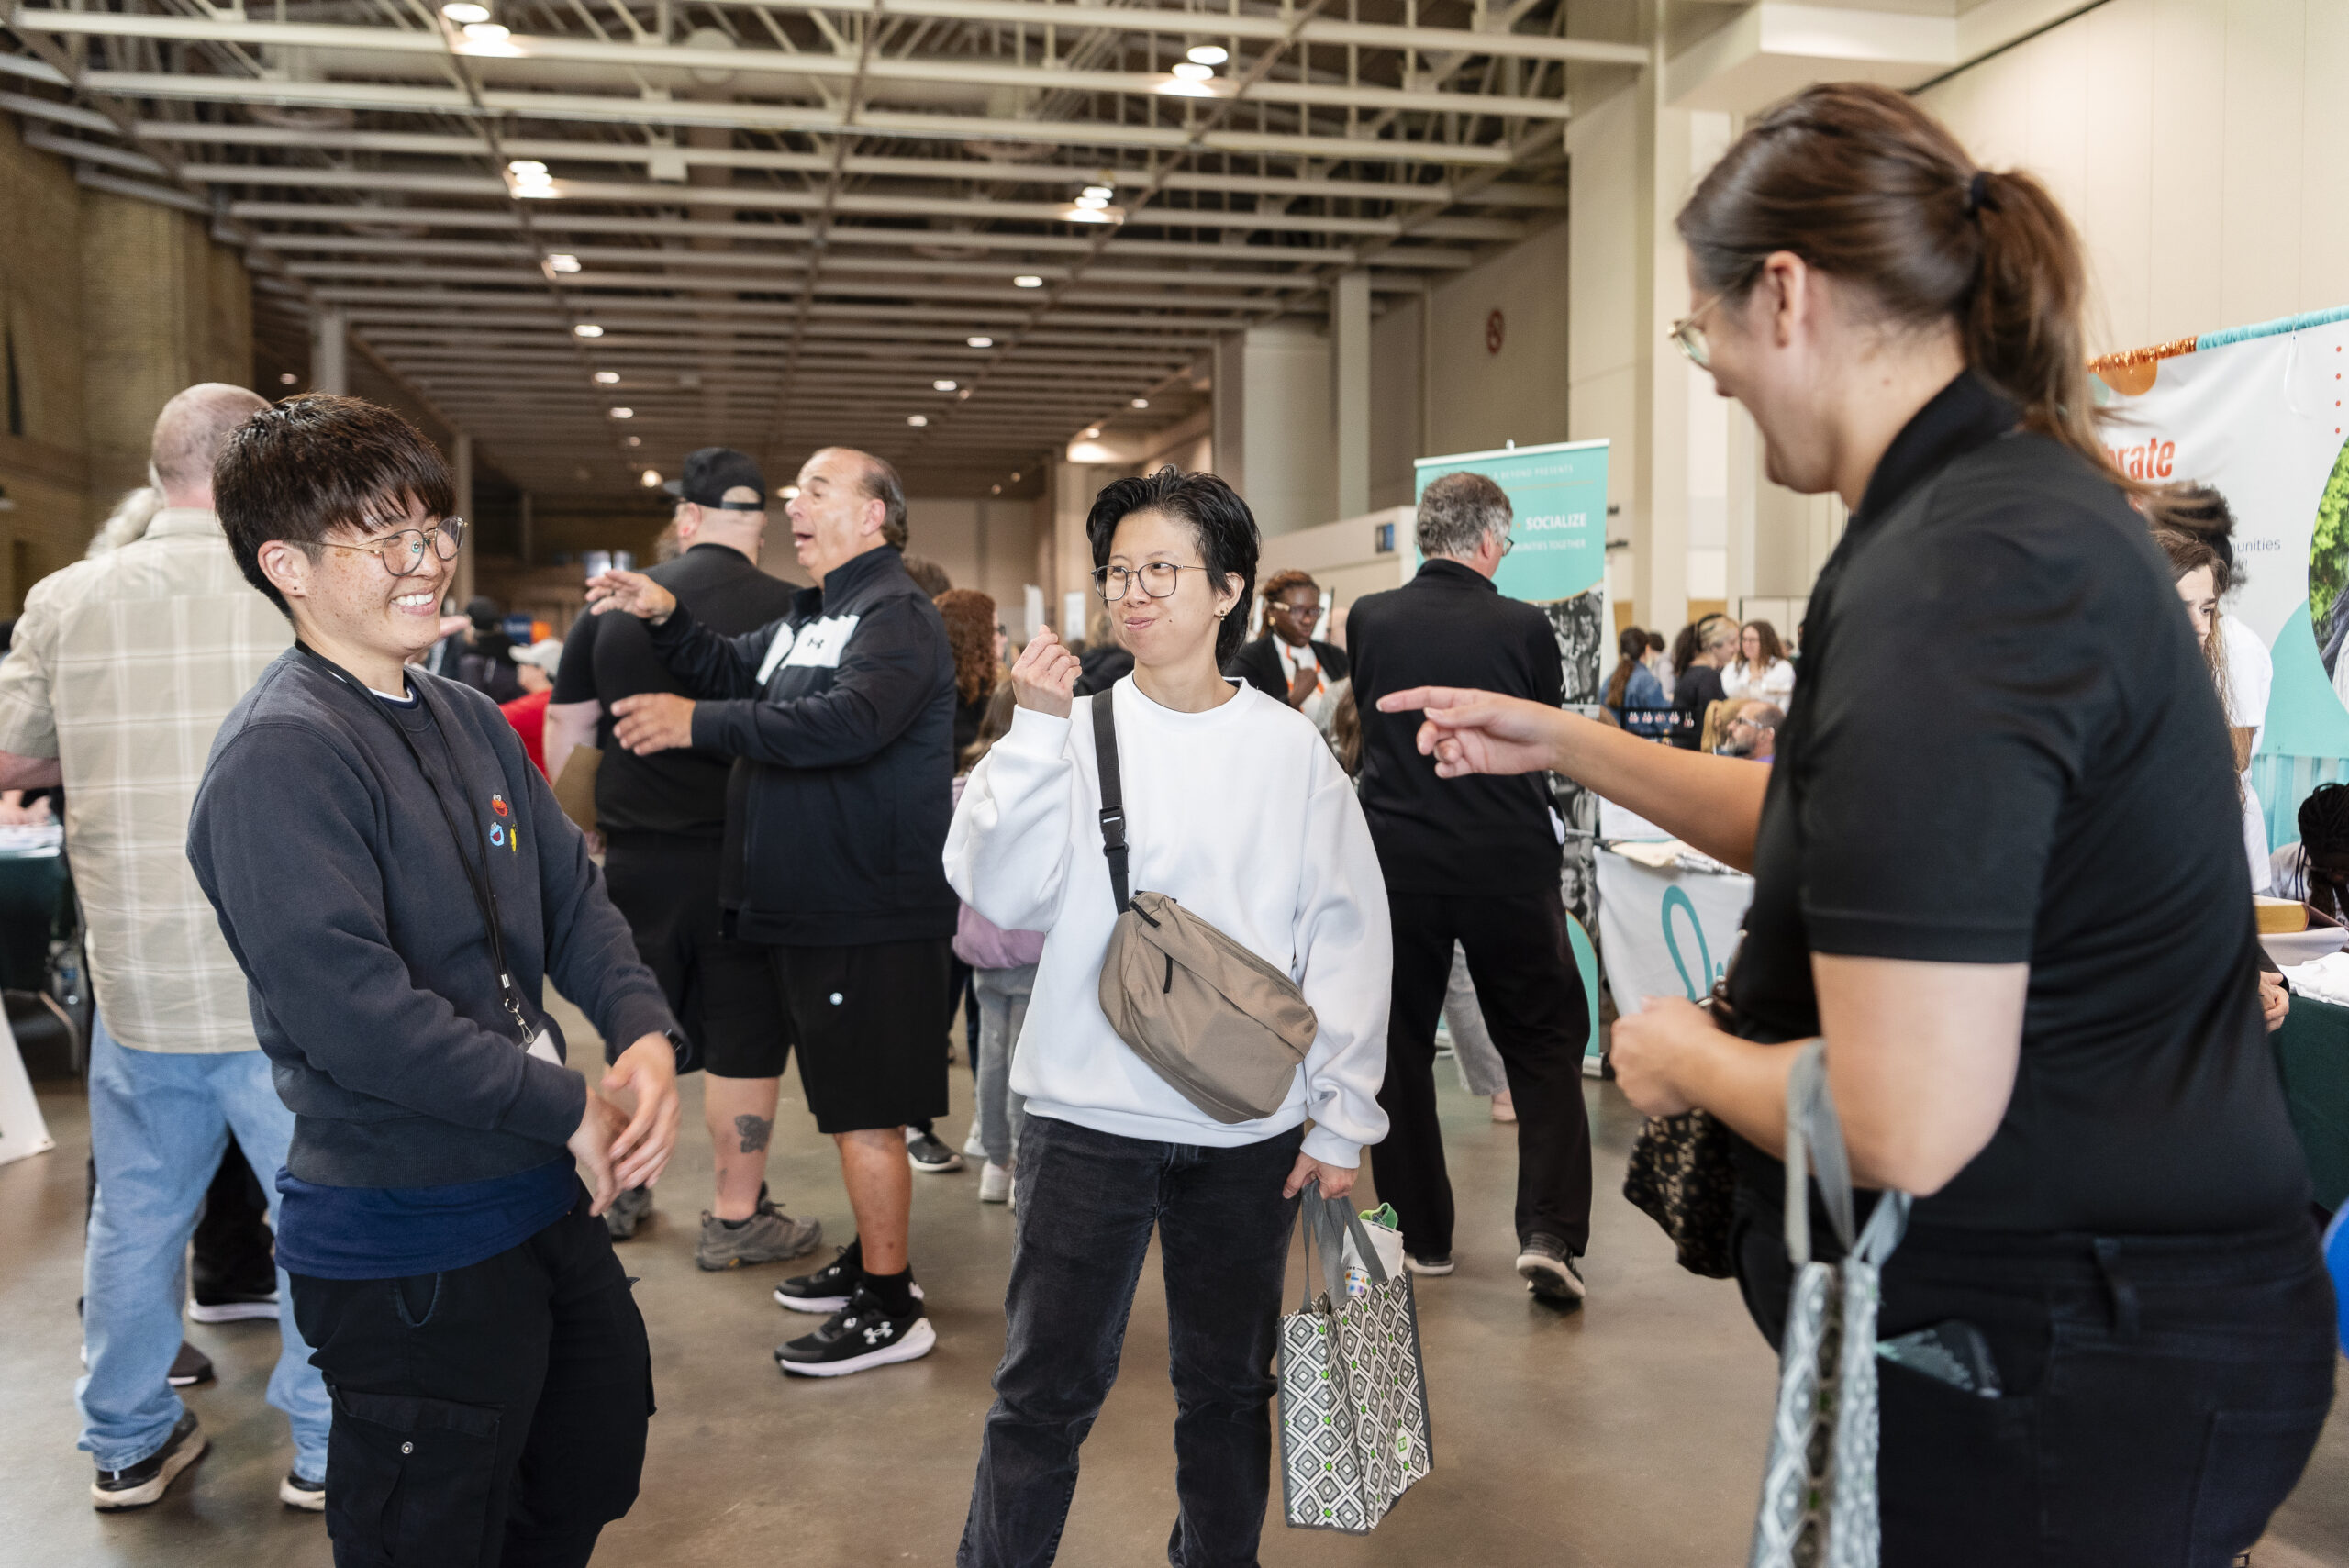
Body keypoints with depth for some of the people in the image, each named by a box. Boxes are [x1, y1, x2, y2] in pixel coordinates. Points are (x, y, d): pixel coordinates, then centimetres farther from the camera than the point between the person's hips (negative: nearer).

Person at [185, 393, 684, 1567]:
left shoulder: (471, 725, 8)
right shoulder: (278, 755, -19)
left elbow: (572, 897, 10)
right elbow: (350, 1012, -27)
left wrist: (645, 1033, -9)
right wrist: (570, 1107, -21)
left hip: (544, 1198, 8)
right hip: (406, 1243, -8)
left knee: (598, 1458, 24)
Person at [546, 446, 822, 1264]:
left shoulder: (616, 603, 4)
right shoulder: (788, 610, -9)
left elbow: (564, 728, 11)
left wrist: (585, 833, 21)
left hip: (636, 856, 4)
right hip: (742, 854, -4)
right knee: (744, 1037, 6)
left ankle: (621, 1191, 32)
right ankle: (736, 1218, 14)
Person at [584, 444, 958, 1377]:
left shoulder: (896, 615, -13)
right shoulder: (810, 617, 19)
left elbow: (847, 721, -29)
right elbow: (734, 675, 24)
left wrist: (698, 723, -26)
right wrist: (666, 618, 6)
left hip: (874, 914, -10)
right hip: (815, 907, 10)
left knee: (865, 1110, -3)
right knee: (852, 1100, 19)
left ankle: (890, 1311, 8)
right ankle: (874, 1260, 33)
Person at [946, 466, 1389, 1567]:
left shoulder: (1290, 747, 1)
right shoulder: (1078, 728, -2)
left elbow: (1346, 935, 3)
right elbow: (1003, 894, -12)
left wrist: (1342, 1117, 2)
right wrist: (1038, 726, -18)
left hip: (1250, 1128, 2)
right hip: (1089, 1113, -1)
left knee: (1229, 1384, 17)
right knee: (1046, 1385, 7)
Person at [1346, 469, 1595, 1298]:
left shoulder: (1369, 618, -3)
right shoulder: (1524, 626, -9)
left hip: (1396, 862, 2)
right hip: (1508, 864, -1)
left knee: (1399, 1049, 14)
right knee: (1545, 1045, 11)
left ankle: (1421, 1235, 21)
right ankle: (1548, 1231, 2)